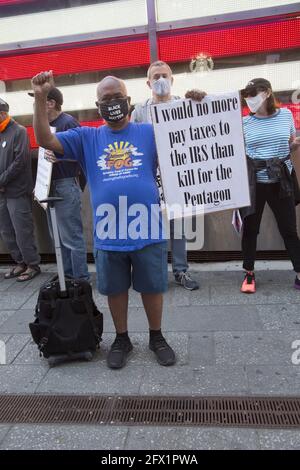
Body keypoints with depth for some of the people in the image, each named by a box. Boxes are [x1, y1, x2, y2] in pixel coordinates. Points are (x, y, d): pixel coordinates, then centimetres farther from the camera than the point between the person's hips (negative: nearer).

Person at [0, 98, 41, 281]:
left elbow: (20, 160, -15)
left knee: (22, 231, -3)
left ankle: (33, 265, 9)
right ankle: (21, 263, 23)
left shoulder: (19, 131, -5)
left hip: (17, 192, -7)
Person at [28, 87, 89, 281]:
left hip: (66, 185, -9)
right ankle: (67, 275, 25)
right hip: (51, 186, 9)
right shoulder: (47, 124, 15)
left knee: (72, 237, -3)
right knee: (58, 236, 13)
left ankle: (81, 279, 7)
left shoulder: (68, 122, -9)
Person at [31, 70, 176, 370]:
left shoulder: (150, 132, 4)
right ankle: (121, 339, 37)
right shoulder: (87, 138, 7)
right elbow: (45, 140, -1)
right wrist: (40, 99, -10)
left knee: (152, 287, 13)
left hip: (147, 230, -1)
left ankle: (156, 337, 35)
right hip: (108, 235, 2)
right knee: (115, 289, 16)